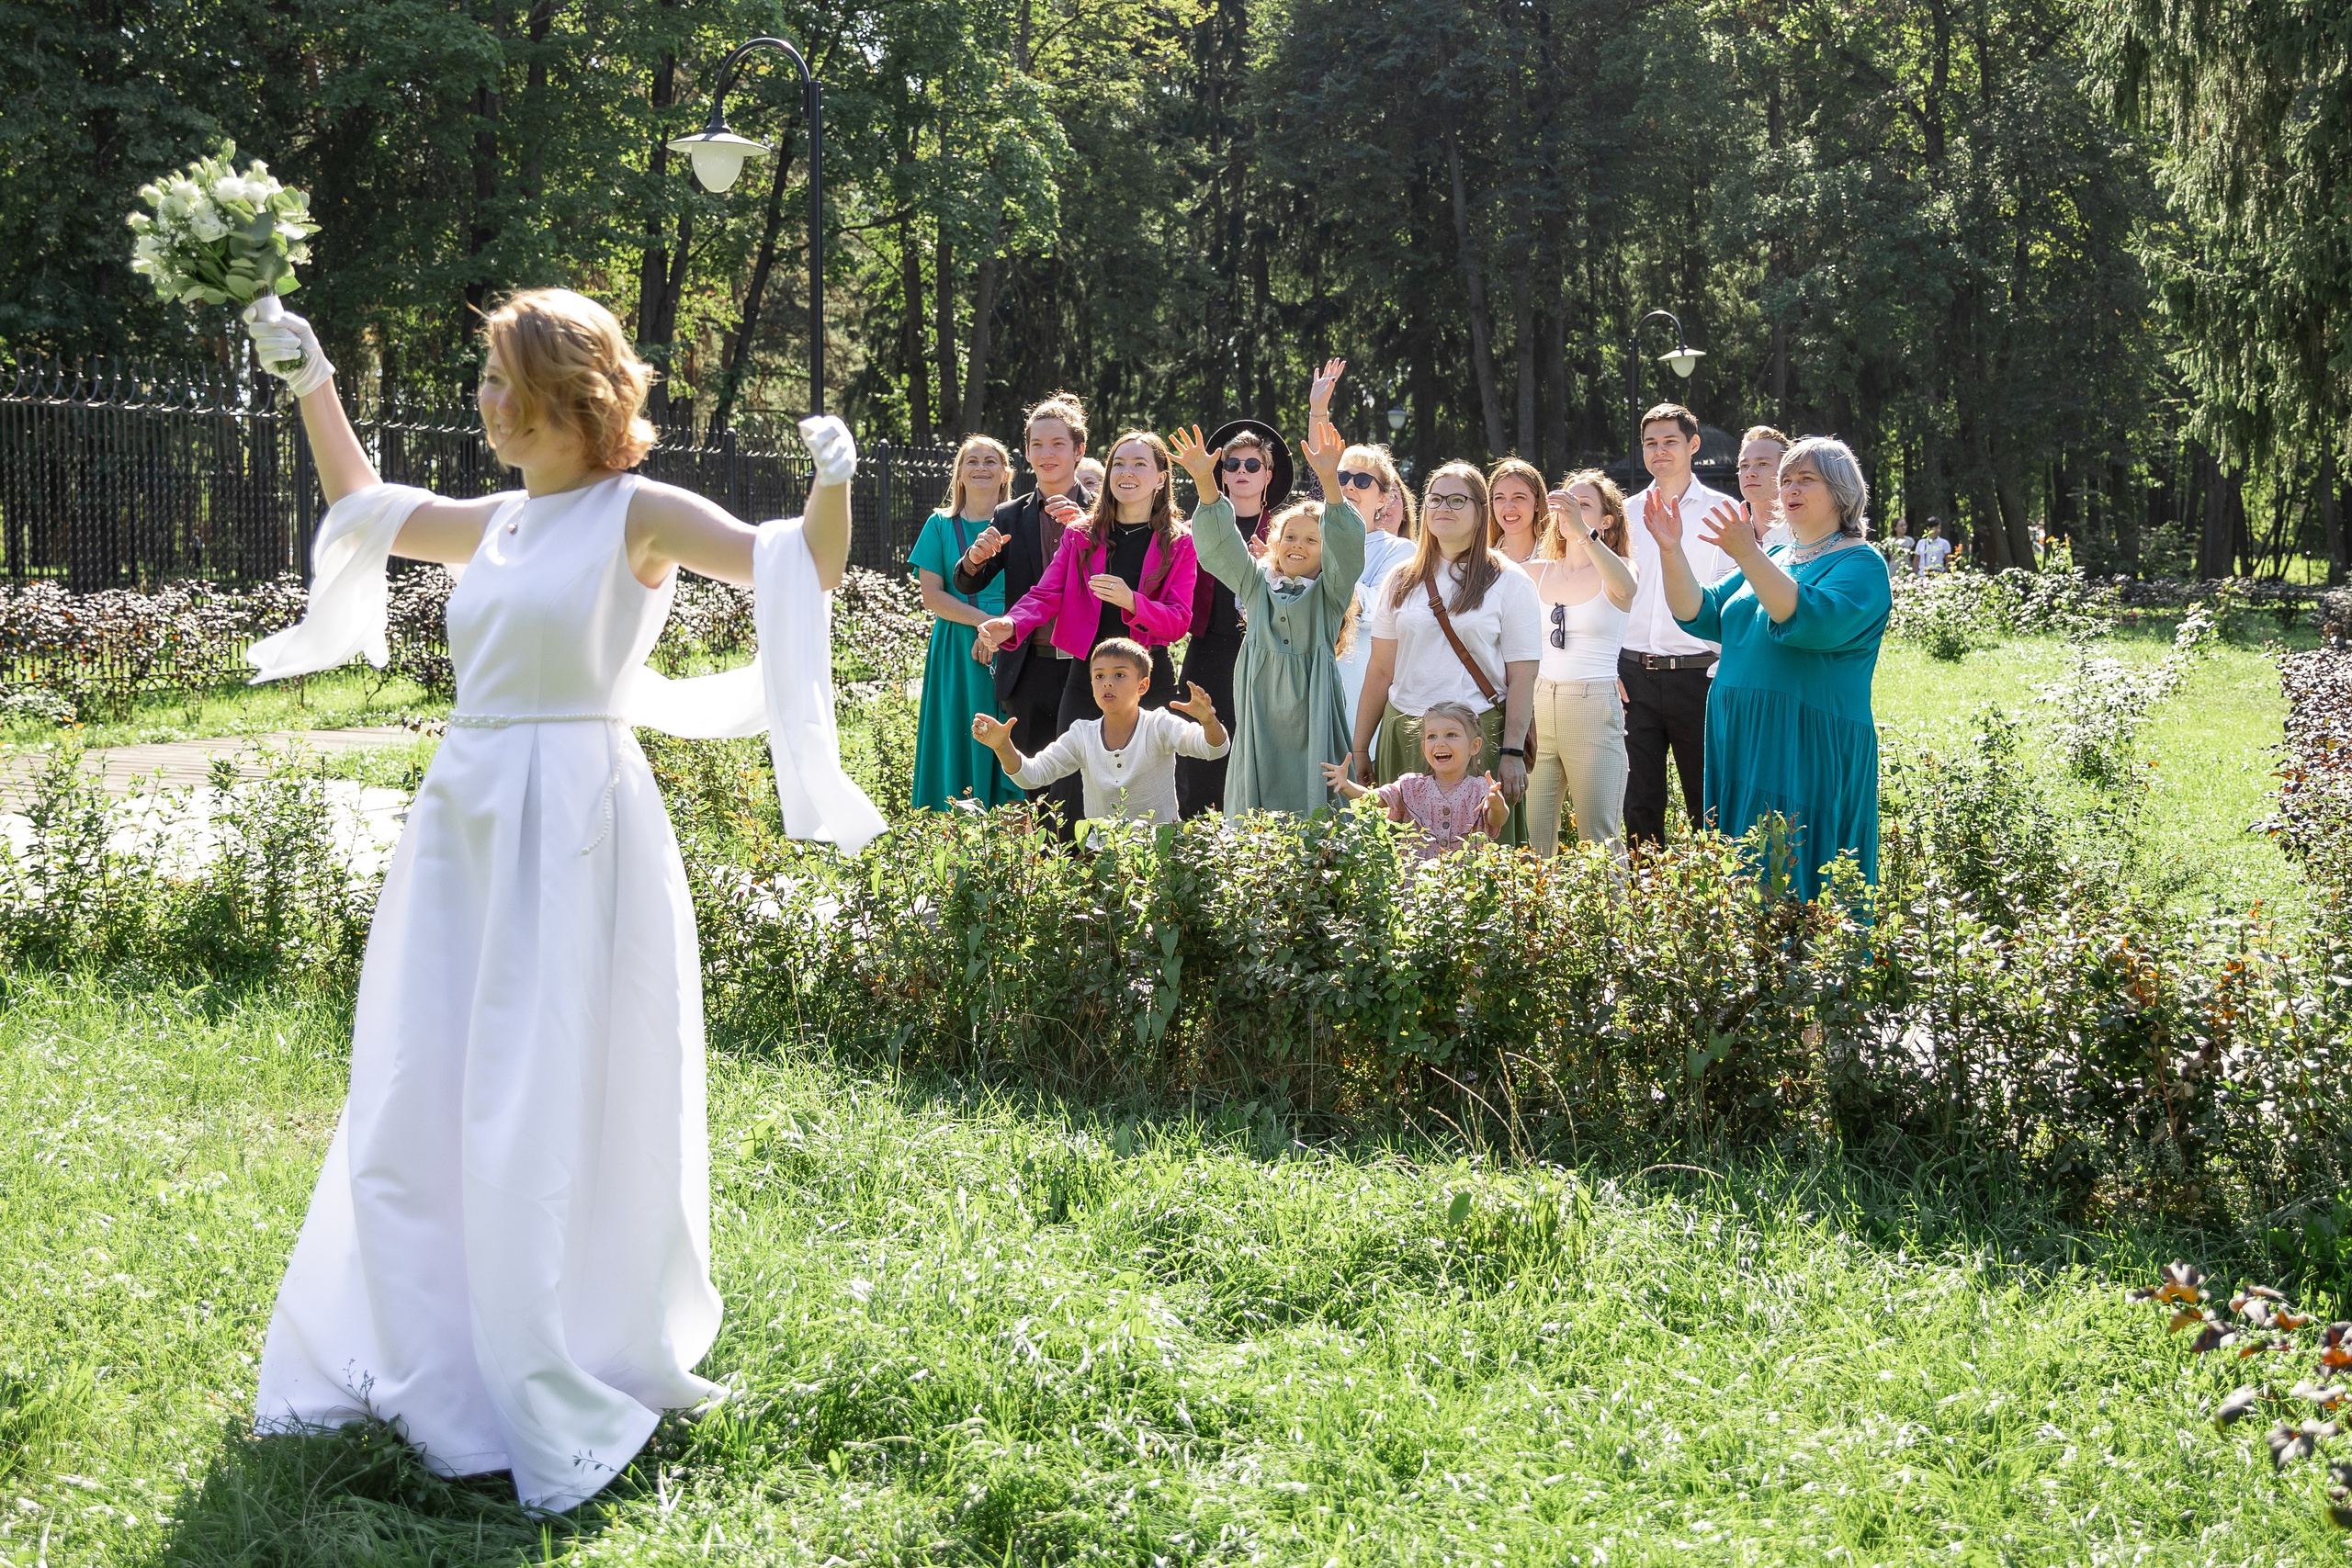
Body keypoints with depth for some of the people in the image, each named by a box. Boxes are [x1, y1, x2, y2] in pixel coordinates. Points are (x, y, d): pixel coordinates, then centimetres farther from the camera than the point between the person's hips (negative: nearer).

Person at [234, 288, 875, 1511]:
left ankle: (564, 1402, 10)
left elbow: (807, 568, -10)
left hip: (574, 826, -7)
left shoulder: (639, 516, -5)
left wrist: (835, 481, -28)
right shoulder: (494, 524, 14)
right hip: (465, 825, 7)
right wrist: (308, 381, 32)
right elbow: (359, 506, 32)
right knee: (419, 1102, 9)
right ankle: (435, 1366, 25)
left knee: (547, 1114, -3)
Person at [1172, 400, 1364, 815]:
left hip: (1311, 714, -2)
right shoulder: (1256, 583, 15)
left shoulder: (1330, 590, 7)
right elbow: (1220, 543, 4)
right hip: (1258, 715, 2)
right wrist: (1205, 483, -12)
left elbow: (1347, 546, -9)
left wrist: (1329, 481, -24)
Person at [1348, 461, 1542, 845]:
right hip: (1405, 739, 3)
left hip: (1480, 736, -3)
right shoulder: (1402, 581, 11)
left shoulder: (1509, 583, 1)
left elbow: (1522, 676, -3)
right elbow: (1381, 671, 11)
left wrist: (1513, 752, -11)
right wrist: (1359, 748, 8)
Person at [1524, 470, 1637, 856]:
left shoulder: (1614, 571, -1)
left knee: (1599, 843, -3)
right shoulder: (1536, 572, 13)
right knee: (1532, 840, 2)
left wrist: (1583, 533, -40)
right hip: (1538, 708, 4)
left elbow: (1624, 586, -25)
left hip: (1594, 712, -3)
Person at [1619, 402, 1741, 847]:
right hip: (1634, 675, 3)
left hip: (1697, 673, -3)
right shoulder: (1628, 513, 12)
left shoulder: (1720, 510, 3)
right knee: (1639, 800, 5)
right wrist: (1609, 666, 5)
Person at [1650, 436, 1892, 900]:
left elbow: (1812, 622, -24)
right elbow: (1701, 615, 11)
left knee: (1795, 876, -9)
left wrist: (1747, 556, -30)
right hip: (1741, 744, 7)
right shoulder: (1774, 559, 19)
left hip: (1808, 754, -7)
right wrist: (1671, 552, -3)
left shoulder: (1861, 564, -4)